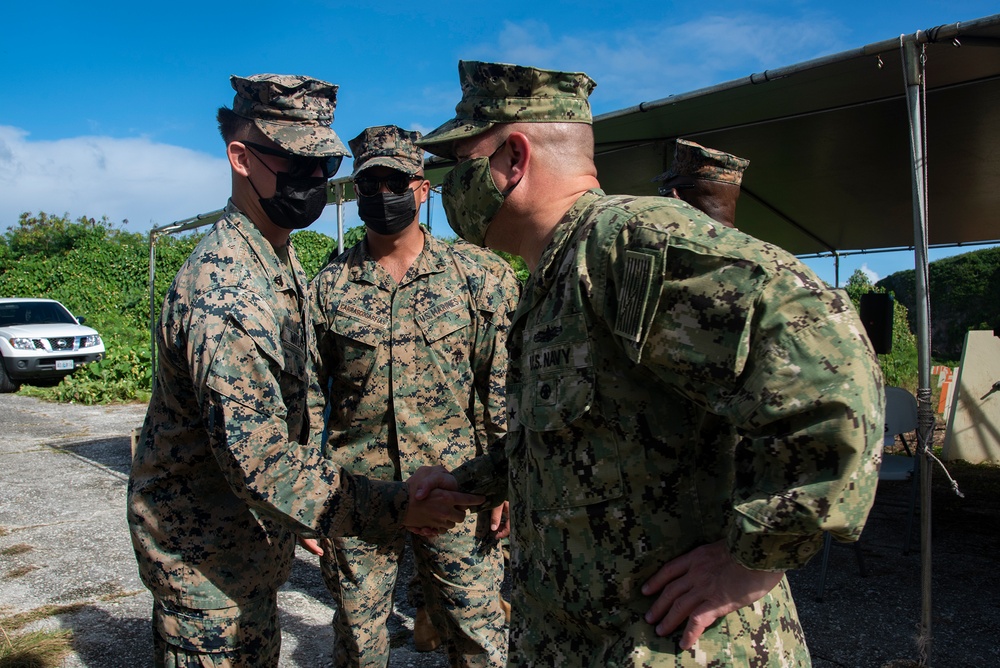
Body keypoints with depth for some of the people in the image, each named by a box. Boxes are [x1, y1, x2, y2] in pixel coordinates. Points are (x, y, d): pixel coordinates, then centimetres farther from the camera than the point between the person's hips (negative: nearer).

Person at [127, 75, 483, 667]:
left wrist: (305, 513, 15)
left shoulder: (285, 267, 5)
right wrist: (394, 506, -35)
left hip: (254, 546, 9)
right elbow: (262, 463, -32)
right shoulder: (222, 292, -28)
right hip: (205, 558, -9)